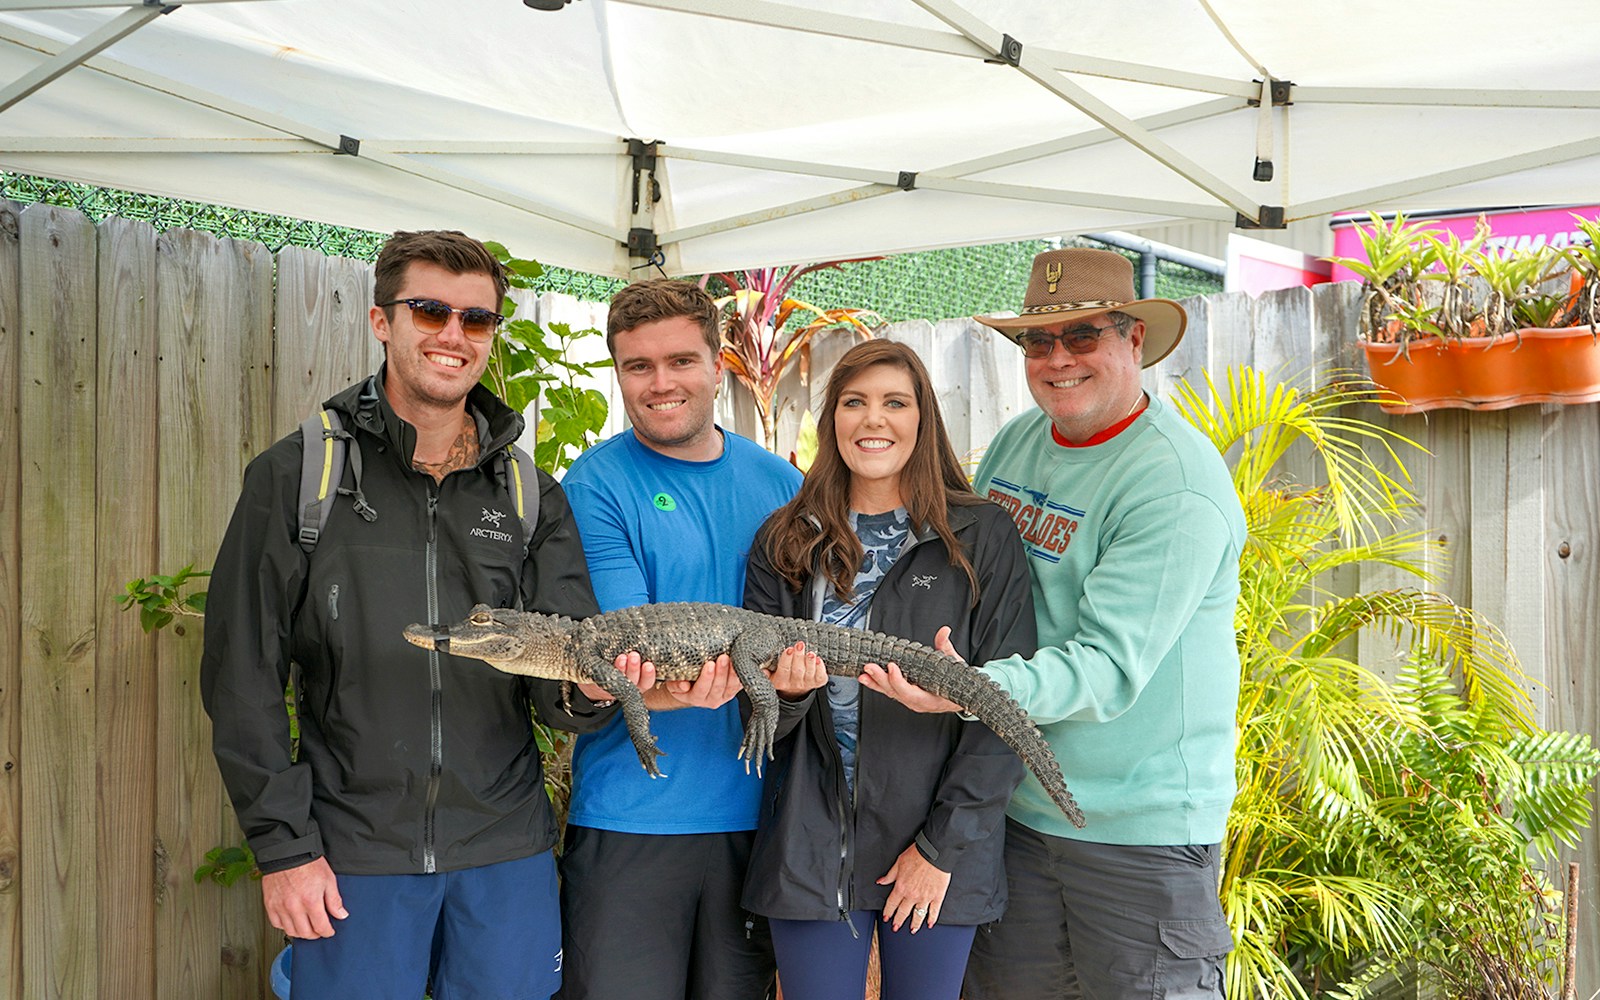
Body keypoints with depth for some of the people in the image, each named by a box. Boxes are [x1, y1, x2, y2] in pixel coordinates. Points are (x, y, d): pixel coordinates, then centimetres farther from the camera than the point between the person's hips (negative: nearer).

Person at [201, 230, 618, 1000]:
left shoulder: (531, 495, 6)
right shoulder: (294, 475, -1)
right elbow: (243, 673, -2)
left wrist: (587, 688, -22)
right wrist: (282, 842, -7)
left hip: (506, 852, 2)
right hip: (352, 853, -2)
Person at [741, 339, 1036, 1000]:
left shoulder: (983, 538, -2)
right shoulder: (786, 543, 5)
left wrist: (944, 845, -10)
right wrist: (786, 691, -16)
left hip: (938, 848, -1)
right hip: (812, 845, 2)